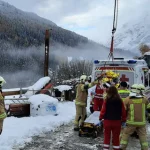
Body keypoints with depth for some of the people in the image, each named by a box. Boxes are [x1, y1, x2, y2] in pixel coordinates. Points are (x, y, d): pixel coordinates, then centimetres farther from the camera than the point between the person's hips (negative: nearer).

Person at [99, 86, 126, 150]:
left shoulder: (106, 100, -10)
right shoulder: (120, 101, -6)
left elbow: (103, 110, -8)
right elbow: (123, 111, -2)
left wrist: (100, 118, 4)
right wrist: (123, 120, 9)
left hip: (107, 121, -1)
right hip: (117, 121, 1)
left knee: (107, 136, 13)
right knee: (116, 137, 11)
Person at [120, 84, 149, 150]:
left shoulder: (127, 100, -9)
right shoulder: (144, 99, -4)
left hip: (131, 122, -1)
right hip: (141, 122, 1)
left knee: (125, 135, 12)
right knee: (143, 137, 14)